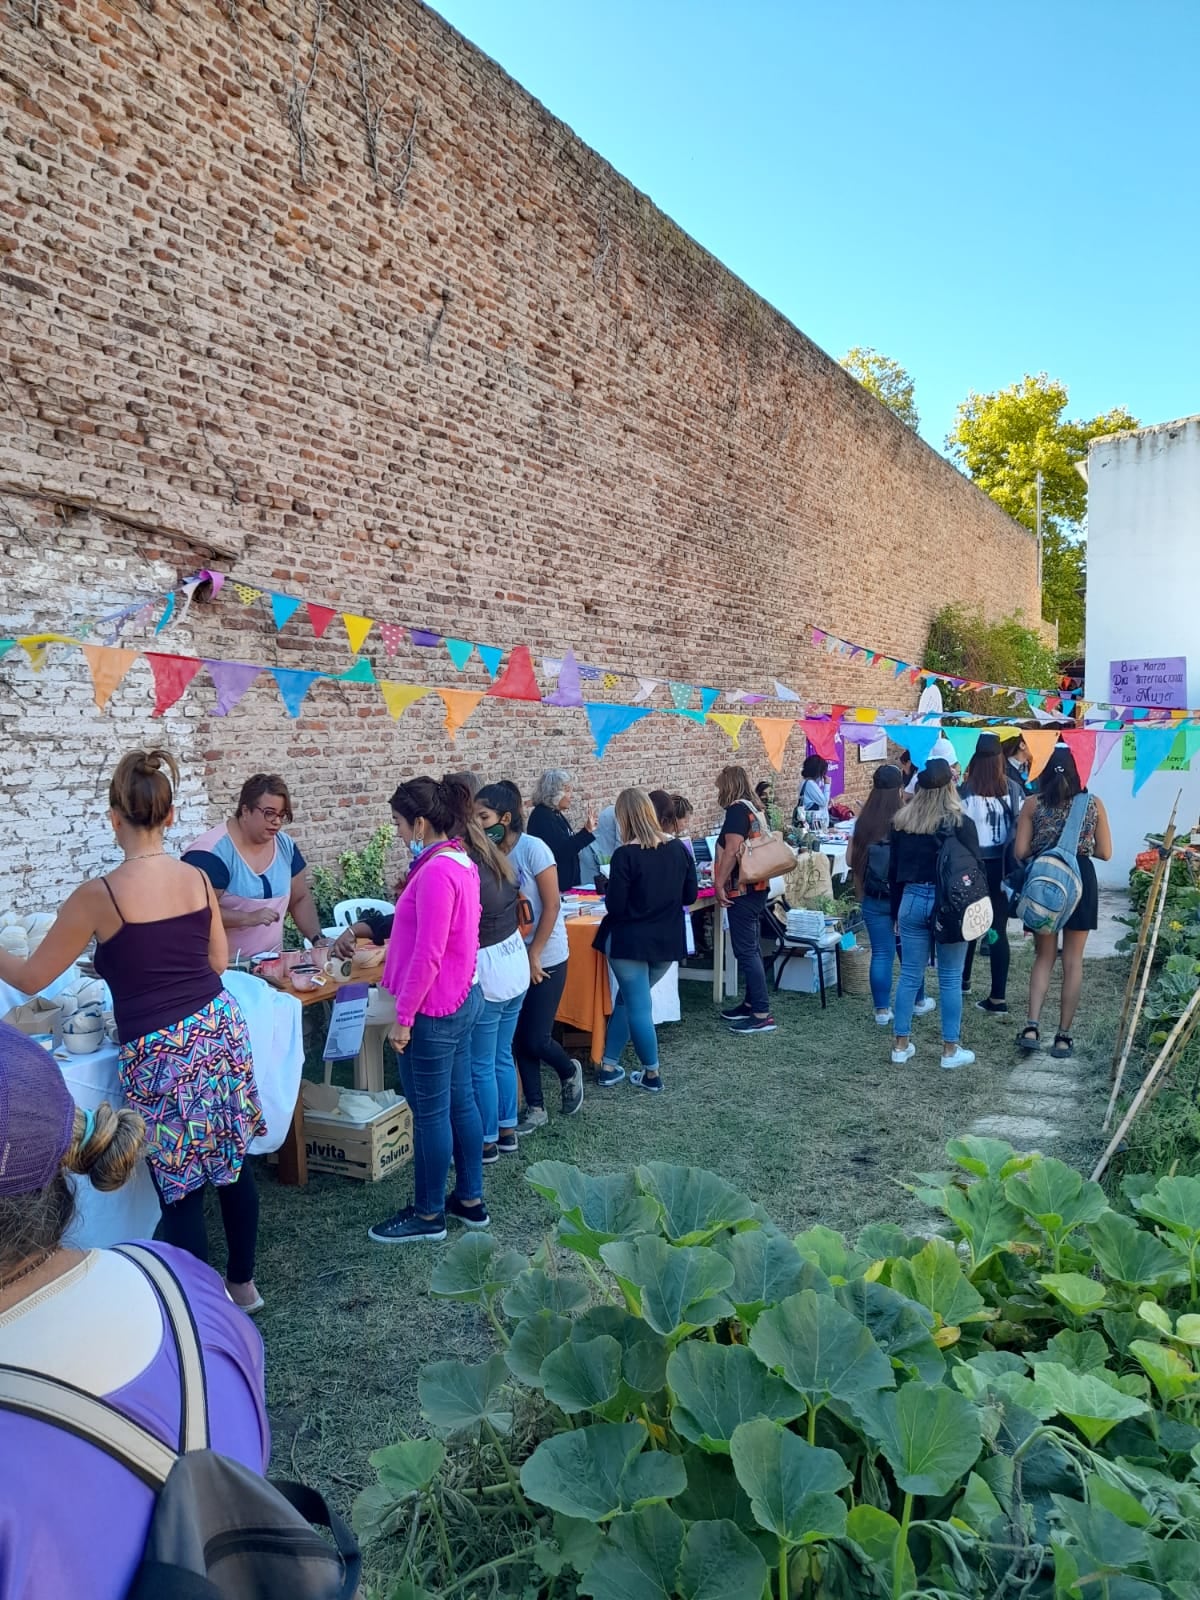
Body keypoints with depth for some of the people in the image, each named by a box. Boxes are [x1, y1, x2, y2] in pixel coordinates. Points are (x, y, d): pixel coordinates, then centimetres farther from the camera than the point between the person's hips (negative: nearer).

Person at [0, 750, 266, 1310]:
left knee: (180, 1189, 11)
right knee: (233, 1164, 19)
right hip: (219, 1031, 5)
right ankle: (242, 1283, 36)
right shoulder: (198, 879, -1)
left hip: (159, 1054, -5)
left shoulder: (99, 896, -14)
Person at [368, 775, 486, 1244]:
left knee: (430, 1113, 4)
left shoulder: (436, 871, -23)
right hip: (460, 999, 10)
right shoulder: (460, 862, 8)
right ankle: (470, 1199, 29)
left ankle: (428, 1215, 18)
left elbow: (426, 955, -24)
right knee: (461, 1101, 17)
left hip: (433, 1010, -10)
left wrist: (403, 1016, -17)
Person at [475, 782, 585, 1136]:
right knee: (518, 1039, 8)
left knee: (536, 1040, -2)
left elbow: (551, 906, -16)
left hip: (546, 958, -5)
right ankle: (535, 1109, 24)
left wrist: (534, 955, -14)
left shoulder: (533, 848, -18)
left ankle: (570, 1071, 29)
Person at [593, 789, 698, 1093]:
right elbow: (691, 896, 5)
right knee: (628, 999, 20)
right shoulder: (678, 848, -2)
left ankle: (652, 1075, 15)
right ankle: (610, 1064, 23)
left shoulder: (625, 855, -17)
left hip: (630, 941, -5)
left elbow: (614, 906, -16)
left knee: (637, 1006, 7)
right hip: (667, 941, 5)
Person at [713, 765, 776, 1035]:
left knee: (746, 951, -8)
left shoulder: (737, 809, -14)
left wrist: (720, 883, -17)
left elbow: (732, 851, -22)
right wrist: (721, 873, 33)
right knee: (752, 948, 16)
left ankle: (762, 1014, -8)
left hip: (741, 891, -10)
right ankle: (751, 1003, 24)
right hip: (755, 889, 10)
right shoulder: (754, 809, 15)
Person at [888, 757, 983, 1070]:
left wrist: (896, 910, 18)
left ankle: (901, 1045, 17)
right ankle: (950, 1050, 14)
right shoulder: (961, 823, -10)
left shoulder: (902, 821, 3)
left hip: (912, 901, 4)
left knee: (909, 975, 10)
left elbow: (893, 870, 9)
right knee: (950, 979, 6)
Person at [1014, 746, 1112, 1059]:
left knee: (1044, 956, 15)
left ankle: (1032, 1027, 1)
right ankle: (1064, 1037, 12)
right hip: (1080, 879, 0)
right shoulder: (1093, 803, -1)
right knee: (1072, 961, 9)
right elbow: (1104, 853, 1)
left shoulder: (1033, 803, -3)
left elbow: (1021, 852, -5)